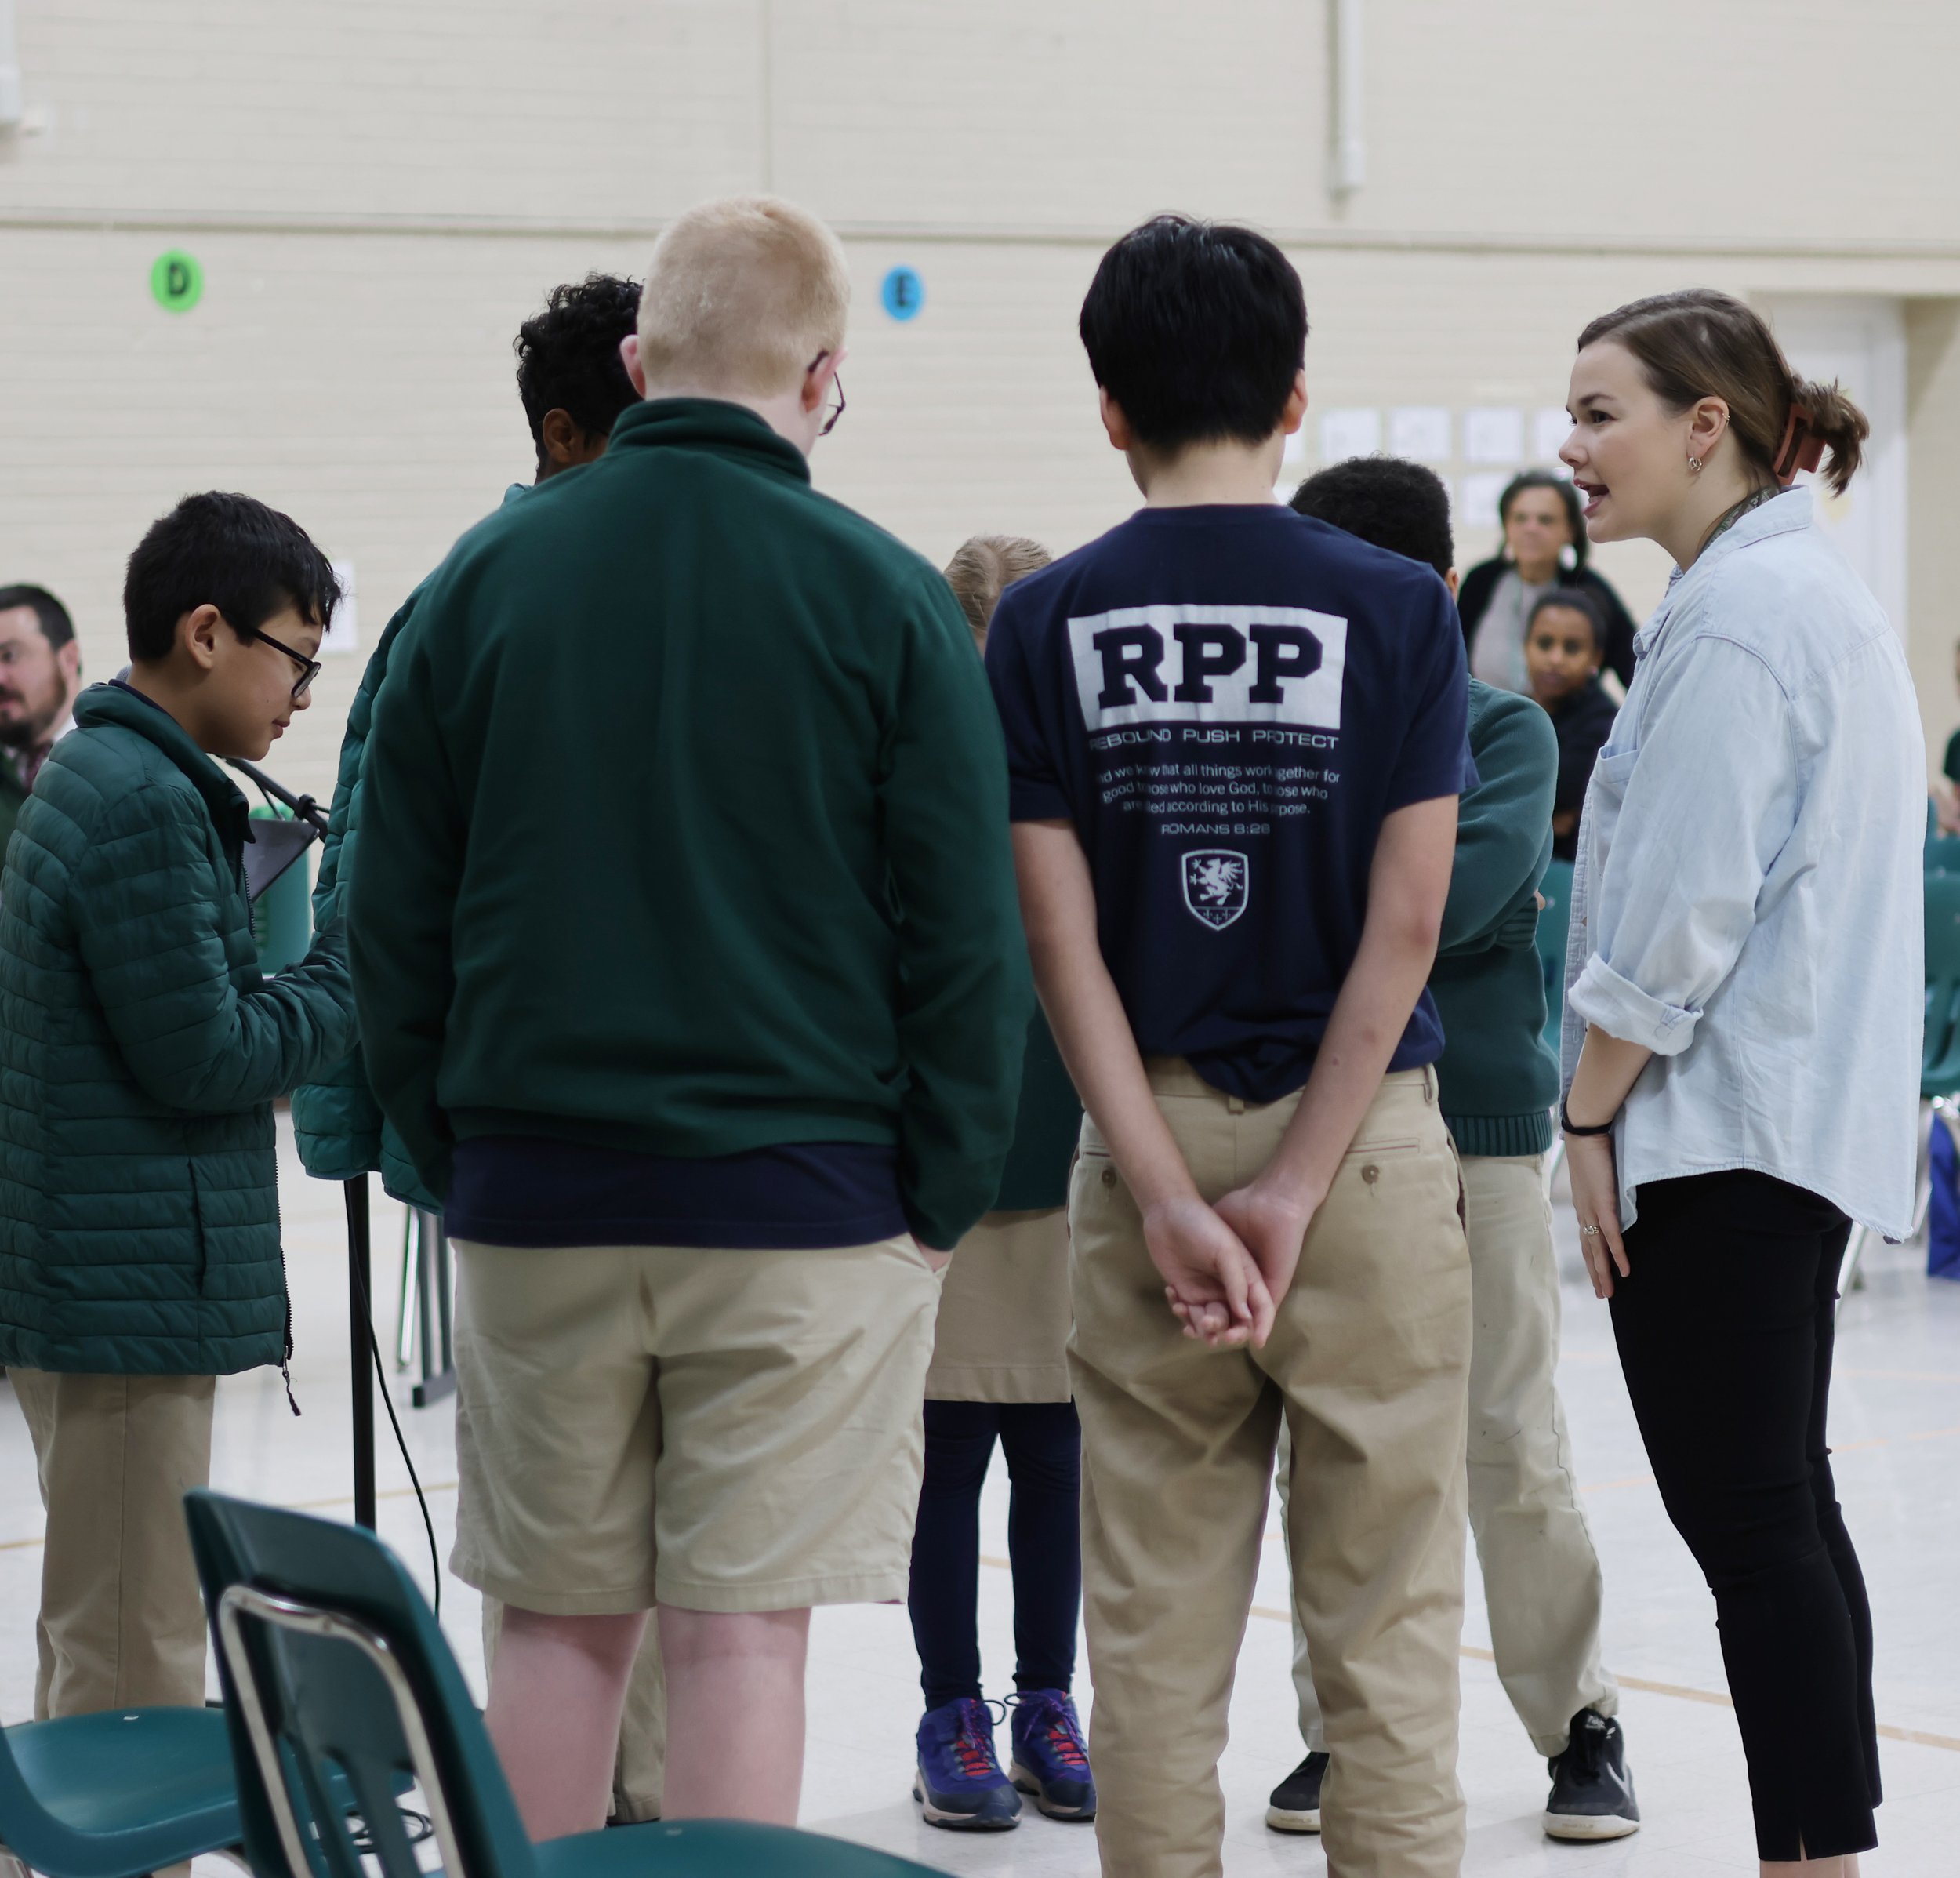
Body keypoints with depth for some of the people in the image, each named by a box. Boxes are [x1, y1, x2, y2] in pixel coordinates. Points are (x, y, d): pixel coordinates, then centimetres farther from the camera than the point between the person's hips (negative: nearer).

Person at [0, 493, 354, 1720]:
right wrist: (354, 973, -6)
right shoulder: (147, 804, -17)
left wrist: (324, 977, 6)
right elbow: (202, 1059, -17)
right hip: (134, 1295, -10)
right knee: (133, 1668, -6)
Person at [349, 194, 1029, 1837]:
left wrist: (449, 1149, 15)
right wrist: (948, 1195, 3)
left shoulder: (487, 578, 3)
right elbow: (965, 936, -5)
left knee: (557, 1620, 11)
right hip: (803, 1192, -3)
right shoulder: (880, 596, -5)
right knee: (742, 1627, 0)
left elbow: (393, 917, 7)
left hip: (534, 1192, 3)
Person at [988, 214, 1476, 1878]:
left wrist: (1170, 1197, -8)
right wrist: (1296, 1191, -10)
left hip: (1149, 1139, 1)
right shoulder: (1397, 610, -4)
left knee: (1154, 1633, 8)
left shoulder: (1046, 625, 0)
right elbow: (1403, 929, -9)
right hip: (1365, 1138, -1)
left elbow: (1063, 940, -6)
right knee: (1386, 1629, 4)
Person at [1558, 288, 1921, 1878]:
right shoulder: (1822, 594, 16)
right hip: (1806, 1116, 11)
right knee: (1778, 1508, 14)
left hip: (1719, 1129, -11)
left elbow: (1681, 907, -20)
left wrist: (1592, 1111, -11)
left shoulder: (1735, 615, -15)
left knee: (1745, 1516, -8)